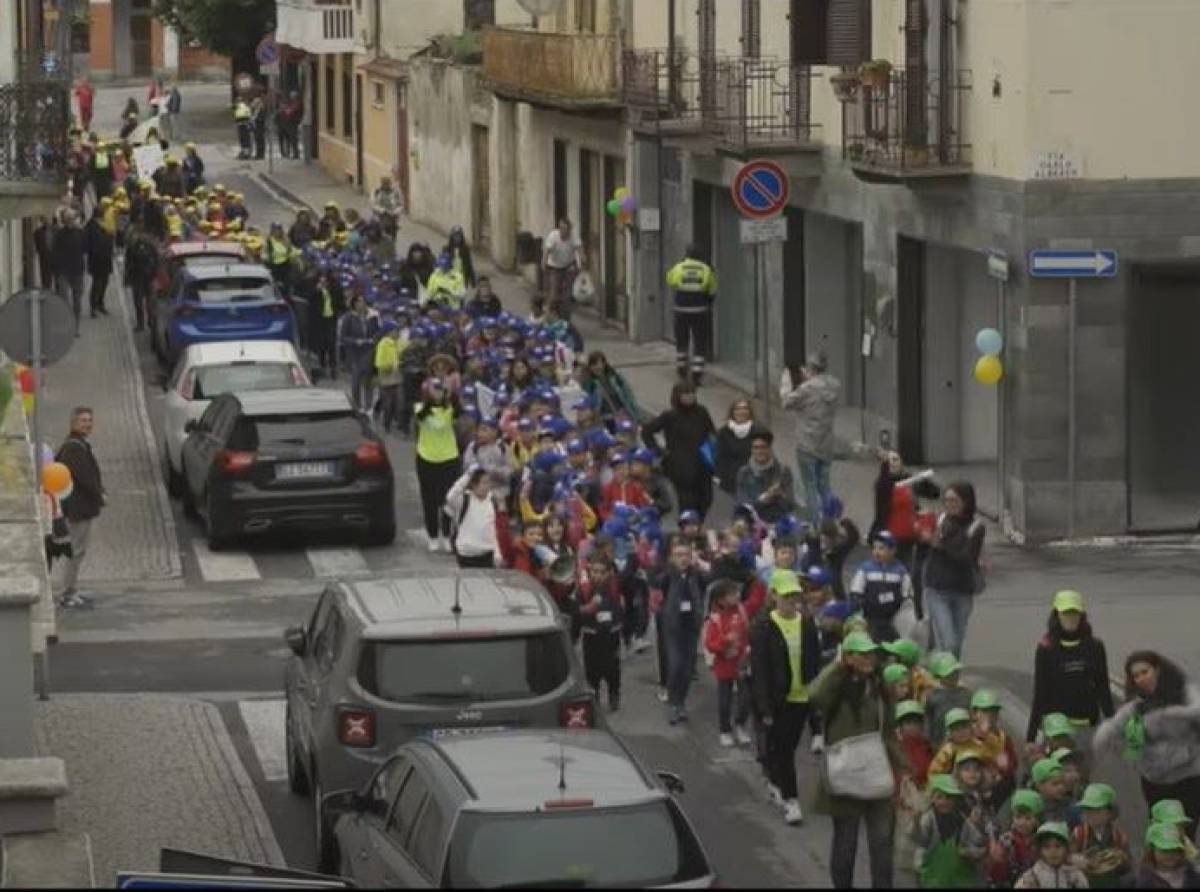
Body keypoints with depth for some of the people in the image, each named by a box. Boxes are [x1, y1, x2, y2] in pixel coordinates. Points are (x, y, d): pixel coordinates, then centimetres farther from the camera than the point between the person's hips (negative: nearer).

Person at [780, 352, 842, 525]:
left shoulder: (808, 388, -22)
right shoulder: (836, 386, -3)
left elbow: (788, 401, -8)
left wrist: (786, 380, 6)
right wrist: (808, 379, 15)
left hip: (807, 445, -6)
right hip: (827, 446, 6)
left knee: (810, 487, 4)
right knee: (824, 485, 18)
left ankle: (816, 524, 4)